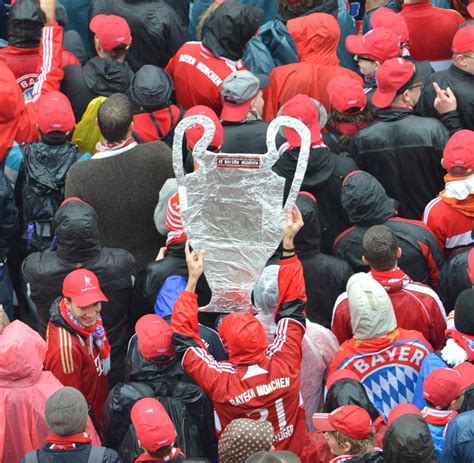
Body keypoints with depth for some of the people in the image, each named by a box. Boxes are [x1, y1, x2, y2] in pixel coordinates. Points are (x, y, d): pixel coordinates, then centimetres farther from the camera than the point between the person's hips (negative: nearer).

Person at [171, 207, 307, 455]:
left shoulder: (221, 382, -34)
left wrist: (192, 281, -18)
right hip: (293, 453, 2)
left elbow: (183, 339, -20)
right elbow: (293, 305, -16)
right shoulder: (284, 364, -29)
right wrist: (288, 244, -14)